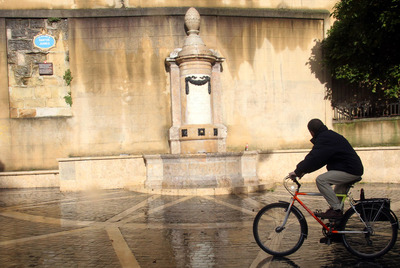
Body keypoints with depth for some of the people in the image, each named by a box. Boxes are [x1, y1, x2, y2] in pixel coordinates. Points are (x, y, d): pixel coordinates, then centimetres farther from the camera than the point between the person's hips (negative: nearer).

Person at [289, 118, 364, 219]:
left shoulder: (325, 138, -15)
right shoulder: (329, 136, 17)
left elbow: (314, 158, -25)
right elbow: (316, 158, 18)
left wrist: (298, 171, -20)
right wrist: (302, 171, 12)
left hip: (349, 171, -11)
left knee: (320, 180, -19)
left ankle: (336, 210, -15)